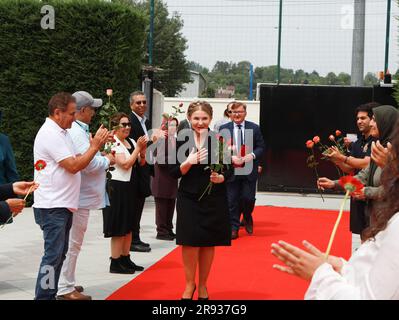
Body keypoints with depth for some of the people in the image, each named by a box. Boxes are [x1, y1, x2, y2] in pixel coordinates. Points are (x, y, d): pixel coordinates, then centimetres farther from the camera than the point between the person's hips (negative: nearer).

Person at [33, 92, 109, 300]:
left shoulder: (61, 133, 17)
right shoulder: (50, 134, -15)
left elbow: (77, 162, 15)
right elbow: (73, 166, -20)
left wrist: (95, 146, 2)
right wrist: (95, 146, -12)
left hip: (63, 205, 10)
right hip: (52, 207, -10)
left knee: (59, 254, 13)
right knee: (53, 255, -9)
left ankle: (50, 295, 19)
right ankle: (43, 296, -4)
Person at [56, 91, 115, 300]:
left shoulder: (73, 130, 13)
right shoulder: (77, 132, -20)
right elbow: (89, 164, -25)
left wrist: (100, 156, 7)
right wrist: (107, 160, -8)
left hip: (75, 195, 11)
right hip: (78, 197, -11)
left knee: (71, 242, 18)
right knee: (72, 243, -3)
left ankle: (66, 283, 28)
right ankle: (65, 289, 3)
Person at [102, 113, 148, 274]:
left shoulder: (131, 142, 10)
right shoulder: (113, 143, -13)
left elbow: (142, 163, 13)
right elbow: (125, 164, -21)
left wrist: (143, 149, -5)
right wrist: (138, 148, -17)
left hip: (130, 188, 8)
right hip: (118, 188, -8)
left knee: (128, 226, 14)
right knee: (119, 228, -3)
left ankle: (125, 259, 23)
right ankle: (115, 263, 4)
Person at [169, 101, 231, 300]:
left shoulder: (219, 139, -6)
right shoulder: (182, 140, -2)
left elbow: (229, 170, 0)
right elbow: (174, 173, -2)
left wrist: (221, 178, -20)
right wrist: (189, 162, -19)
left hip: (214, 199, 0)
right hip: (189, 198, 0)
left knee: (208, 243, 8)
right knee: (190, 243, 1)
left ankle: (202, 286, 25)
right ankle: (189, 284, 21)